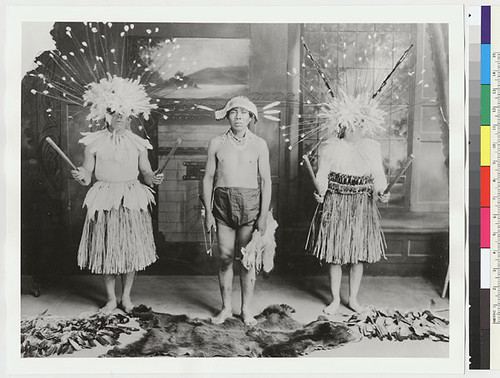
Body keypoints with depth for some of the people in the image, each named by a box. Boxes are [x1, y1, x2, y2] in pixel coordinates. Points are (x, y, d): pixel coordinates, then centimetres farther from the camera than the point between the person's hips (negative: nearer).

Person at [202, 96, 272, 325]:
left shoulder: (259, 144, 2)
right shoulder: (217, 143, 3)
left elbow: (266, 181, 1)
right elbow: (208, 178, 6)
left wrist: (264, 215, -4)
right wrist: (208, 212, 2)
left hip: (250, 203, -1)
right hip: (223, 203, 1)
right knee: (225, 258, 5)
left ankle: (246, 309, 19)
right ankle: (226, 308, 20)